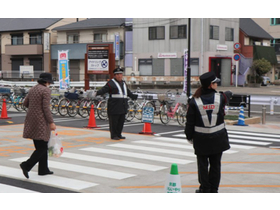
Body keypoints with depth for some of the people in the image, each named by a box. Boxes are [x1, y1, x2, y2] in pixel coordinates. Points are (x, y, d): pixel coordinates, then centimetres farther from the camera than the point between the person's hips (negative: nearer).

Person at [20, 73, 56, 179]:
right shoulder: (46, 90, -12)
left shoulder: (33, 89, 12)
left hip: (31, 120, 9)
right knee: (42, 147, -4)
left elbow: (25, 103, 19)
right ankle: (27, 165, -16)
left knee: (41, 146, 14)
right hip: (41, 121, -9)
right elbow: (46, 108, -17)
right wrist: (51, 122, -14)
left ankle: (43, 169, 18)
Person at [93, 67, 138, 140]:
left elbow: (128, 92, 32)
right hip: (114, 106, -7)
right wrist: (97, 93, -33)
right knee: (114, 121, -4)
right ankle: (113, 135, 3)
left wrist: (135, 96, 40)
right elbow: (104, 90, -16)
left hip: (123, 106, 7)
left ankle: (118, 134, 19)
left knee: (121, 121, 9)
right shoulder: (111, 83, -3)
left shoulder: (123, 83, 20)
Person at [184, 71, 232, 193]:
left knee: (202, 164, 10)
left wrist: (189, 137, 8)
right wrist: (228, 94, 41)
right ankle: (214, 190, 19)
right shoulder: (220, 98, -8)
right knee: (215, 164, 12)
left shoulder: (194, 101, -9)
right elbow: (228, 95, 17)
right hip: (218, 138, 1)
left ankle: (204, 189, 15)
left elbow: (190, 122, -5)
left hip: (201, 139, -1)